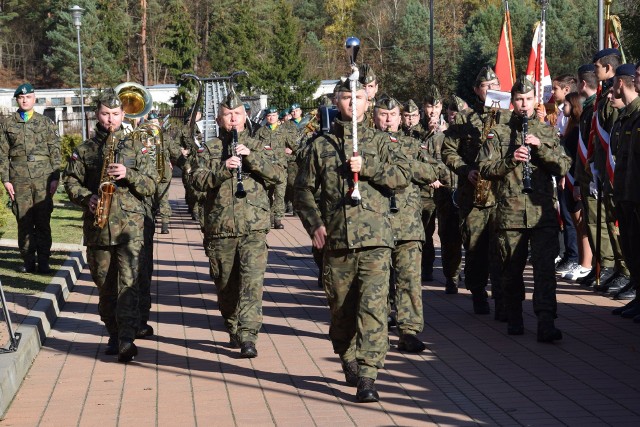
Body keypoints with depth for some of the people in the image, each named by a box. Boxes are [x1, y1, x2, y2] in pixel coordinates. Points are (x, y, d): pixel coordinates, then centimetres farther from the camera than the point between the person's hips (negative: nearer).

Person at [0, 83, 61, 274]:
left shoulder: (46, 123, 10)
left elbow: (55, 152, 8)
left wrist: (55, 178, 0)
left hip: (43, 179, 0)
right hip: (19, 181, 0)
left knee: (43, 222, -1)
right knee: (24, 222, 0)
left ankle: (43, 261, 5)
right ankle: (28, 261, 7)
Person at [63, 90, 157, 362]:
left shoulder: (136, 148, 9)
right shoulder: (84, 150, 11)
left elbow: (151, 185, 5)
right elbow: (71, 181, 9)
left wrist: (128, 174, -12)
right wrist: (86, 198, -9)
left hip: (130, 224, -2)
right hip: (97, 226, 2)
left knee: (128, 282, -14)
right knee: (104, 284, 9)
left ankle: (127, 339, -20)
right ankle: (114, 334, 22)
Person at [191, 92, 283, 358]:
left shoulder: (257, 146, 11)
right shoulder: (209, 148, 10)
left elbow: (278, 174, -1)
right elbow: (198, 180, -3)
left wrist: (251, 156, -12)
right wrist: (223, 168, -19)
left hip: (254, 227, -1)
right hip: (219, 227, 1)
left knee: (252, 280, -13)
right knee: (225, 283, 10)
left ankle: (248, 336, -16)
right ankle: (233, 329, 29)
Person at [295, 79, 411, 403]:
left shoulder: (379, 141, 10)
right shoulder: (321, 145, 11)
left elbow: (403, 175, -1)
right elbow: (304, 189, 13)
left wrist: (366, 166, -12)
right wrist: (315, 224, 0)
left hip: (375, 241, -2)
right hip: (336, 241, 2)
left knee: (373, 305, -12)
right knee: (340, 308, 10)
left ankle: (367, 377, -13)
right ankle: (349, 362, 32)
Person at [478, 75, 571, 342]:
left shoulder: (547, 132, 13)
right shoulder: (499, 133, 8)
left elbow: (563, 167, 4)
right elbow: (485, 169, 1)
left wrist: (541, 147, -10)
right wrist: (510, 160, -14)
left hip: (543, 212, 0)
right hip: (510, 212, 0)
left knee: (545, 267, -10)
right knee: (511, 269, 8)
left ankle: (546, 323, -14)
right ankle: (514, 318, 23)